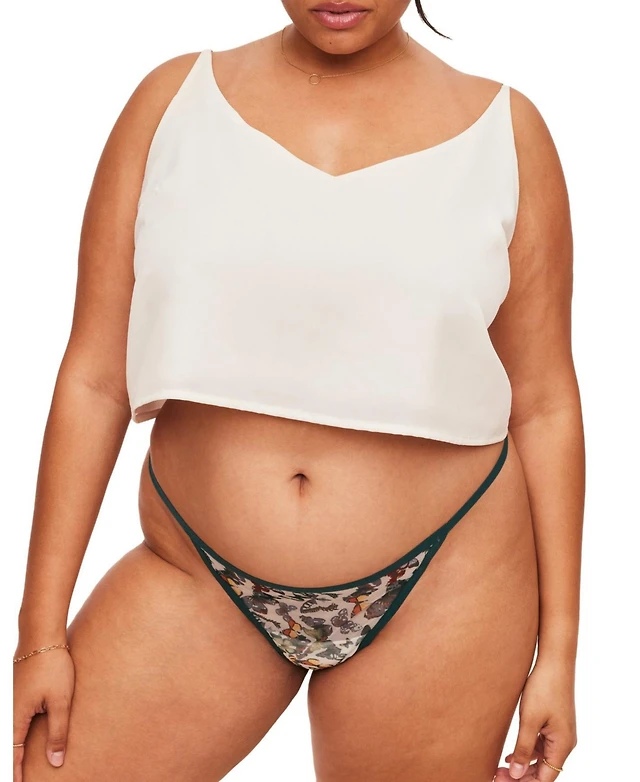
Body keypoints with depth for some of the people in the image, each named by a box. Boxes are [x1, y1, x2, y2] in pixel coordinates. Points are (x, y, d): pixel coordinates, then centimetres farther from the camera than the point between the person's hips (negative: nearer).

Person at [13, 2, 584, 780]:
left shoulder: (502, 127, 0)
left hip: (435, 592, 0)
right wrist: (41, 632, -1)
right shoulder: (174, 98, 1)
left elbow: (543, 406, 2)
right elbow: (94, 380, 0)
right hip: (200, 581, 1)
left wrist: (558, 650, 1)